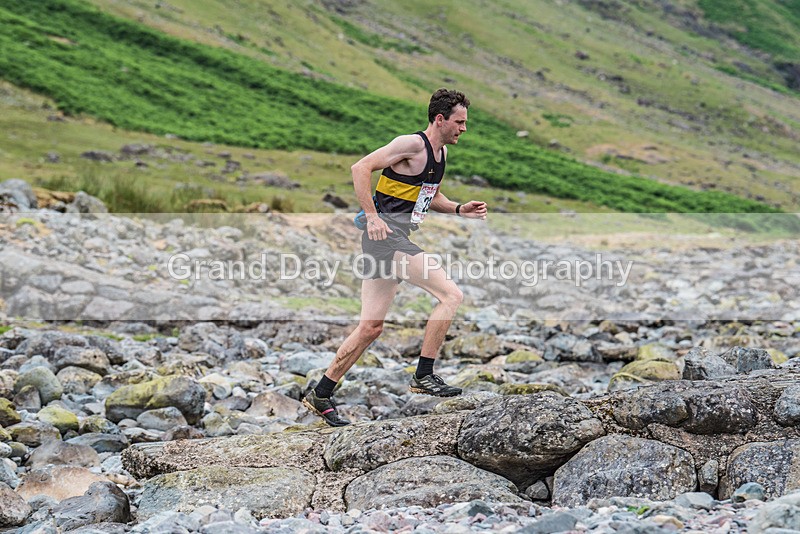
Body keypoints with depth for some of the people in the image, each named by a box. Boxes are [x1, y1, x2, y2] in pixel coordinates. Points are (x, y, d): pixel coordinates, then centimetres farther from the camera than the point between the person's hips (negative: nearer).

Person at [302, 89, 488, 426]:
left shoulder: (441, 151, 18)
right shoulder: (413, 144, -11)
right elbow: (361, 168, -17)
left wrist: (459, 209, 14)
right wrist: (372, 217, -23)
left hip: (395, 239, 10)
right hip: (386, 234, -10)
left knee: (370, 328, 9)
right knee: (451, 295, -16)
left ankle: (320, 396, 14)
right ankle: (424, 376, -12)